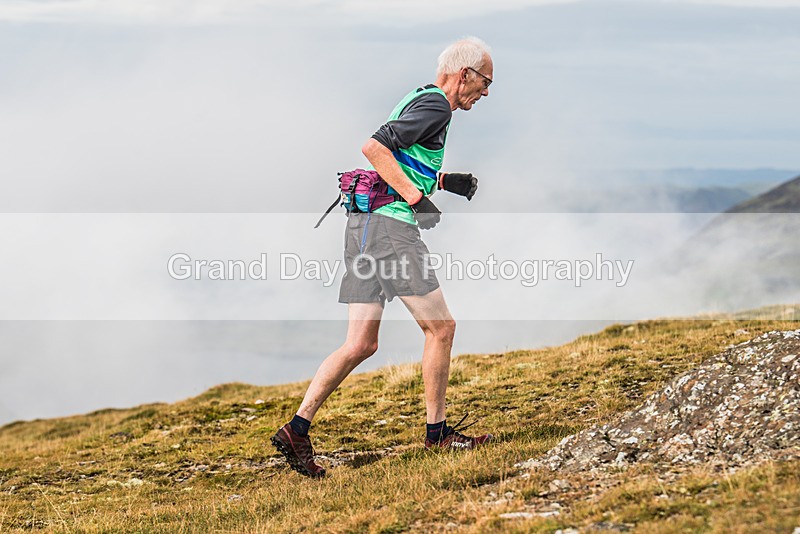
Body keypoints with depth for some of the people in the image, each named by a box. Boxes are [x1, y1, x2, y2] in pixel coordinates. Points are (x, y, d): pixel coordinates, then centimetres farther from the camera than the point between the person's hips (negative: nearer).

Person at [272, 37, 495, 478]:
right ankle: (437, 432, 9)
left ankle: (297, 429, 0)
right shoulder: (435, 104, -8)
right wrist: (415, 196, -19)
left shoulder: (419, 100, 23)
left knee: (361, 345, 6)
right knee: (440, 327, 1)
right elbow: (373, 147, -19)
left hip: (362, 225, 10)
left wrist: (444, 181, 27)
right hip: (390, 224, -10)